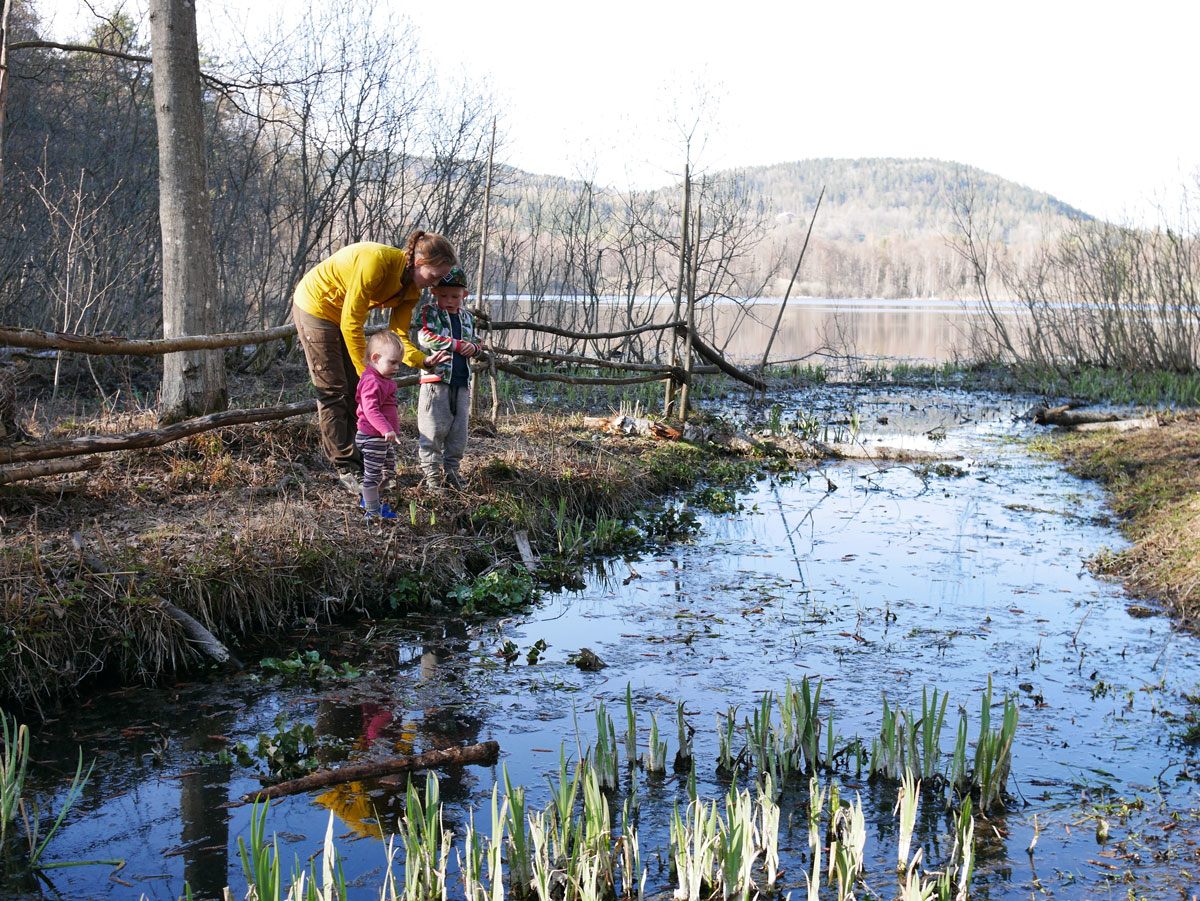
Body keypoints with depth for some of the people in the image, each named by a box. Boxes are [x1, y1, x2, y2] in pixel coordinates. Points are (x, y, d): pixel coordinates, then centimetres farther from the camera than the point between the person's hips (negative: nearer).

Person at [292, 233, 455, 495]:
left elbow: (398, 335, -9)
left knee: (355, 391, 5)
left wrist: (423, 360, -28)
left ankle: (361, 461, 11)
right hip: (315, 305, -8)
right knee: (333, 391, -5)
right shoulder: (377, 260, -35)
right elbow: (351, 324, -30)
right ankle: (345, 468, 0)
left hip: (343, 314, 8)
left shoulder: (411, 290, -9)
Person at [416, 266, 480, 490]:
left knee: (458, 429, 7)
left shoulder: (467, 318, 17)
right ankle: (432, 473, 1)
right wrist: (457, 345, -16)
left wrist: (473, 347, -1)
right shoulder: (429, 311, -1)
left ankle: (451, 469, 18)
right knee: (434, 428, -6)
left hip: (461, 381, 6)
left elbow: (474, 343, 25)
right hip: (436, 378, -5)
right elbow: (425, 337, -16)